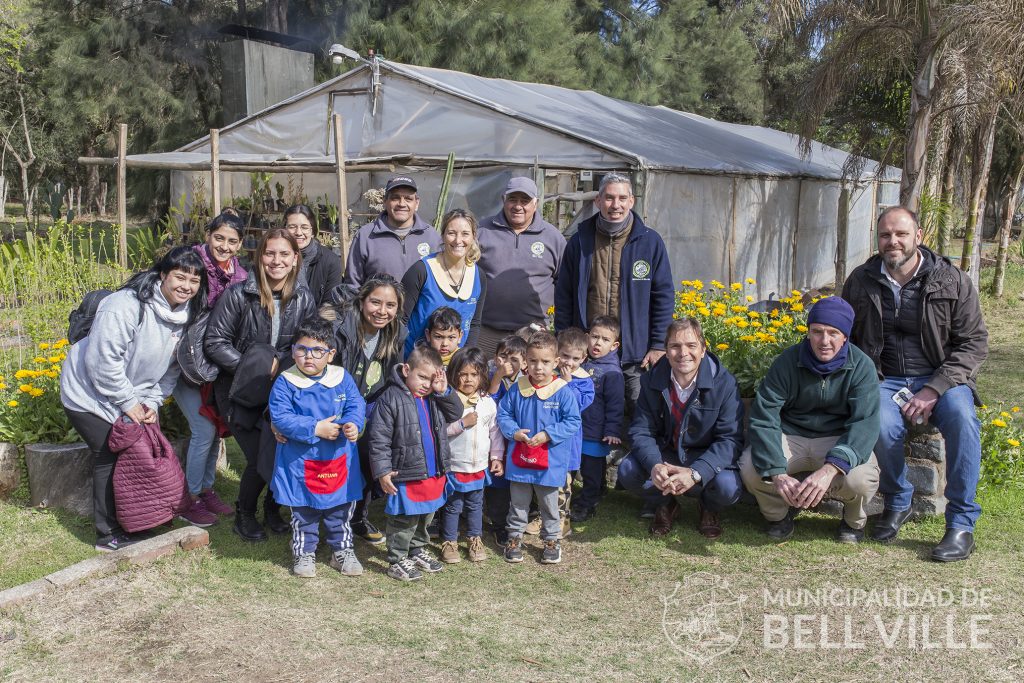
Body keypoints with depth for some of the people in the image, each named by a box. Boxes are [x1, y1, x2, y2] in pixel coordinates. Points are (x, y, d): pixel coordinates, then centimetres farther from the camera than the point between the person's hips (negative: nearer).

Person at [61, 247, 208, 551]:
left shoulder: (185, 315, -3)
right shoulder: (127, 305, -28)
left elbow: (170, 369, 4)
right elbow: (103, 361, -28)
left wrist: (152, 402, -7)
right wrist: (129, 403, -21)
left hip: (133, 398, 7)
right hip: (90, 394, -7)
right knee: (110, 458, -6)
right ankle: (109, 535, 7)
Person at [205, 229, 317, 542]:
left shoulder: (303, 298, -2)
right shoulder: (238, 294, -13)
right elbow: (215, 342, -11)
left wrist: (282, 364, -13)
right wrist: (250, 368, -19)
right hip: (242, 392, -3)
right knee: (260, 458, -11)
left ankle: (273, 506, 19)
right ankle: (244, 514, 19)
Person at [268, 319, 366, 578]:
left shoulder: (342, 378, -3)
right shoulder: (286, 383, -13)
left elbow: (356, 404, -1)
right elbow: (280, 418, -19)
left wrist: (353, 424, -23)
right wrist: (315, 429, -24)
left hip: (339, 459, 3)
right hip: (300, 461, -2)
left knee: (341, 509, 16)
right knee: (303, 512, 13)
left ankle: (342, 550, 33)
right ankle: (304, 552, 30)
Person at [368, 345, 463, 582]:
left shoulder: (435, 398, 7)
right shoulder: (391, 399, -15)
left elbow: (456, 414, 8)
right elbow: (379, 439, -15)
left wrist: (444, 391, -6)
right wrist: (383, 471, -18)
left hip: (434, 474, 7)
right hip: (406, 476, -7)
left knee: (425, 517, 22)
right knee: (403, 521, 2)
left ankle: (418, 551, 40)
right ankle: (397, 561, 16)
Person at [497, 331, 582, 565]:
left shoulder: (564, 392, -11)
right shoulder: (517, 389, -3)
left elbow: (573, 421, -10)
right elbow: (503, 414, 5)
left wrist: (547, 435, -19)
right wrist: (514, 432, -13)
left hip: (550, 462, -2)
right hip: (519, 459, 2)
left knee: (549, 505, 14)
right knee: (518, 503, 15)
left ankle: (552, 540, 30)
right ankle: (514, 537, 30)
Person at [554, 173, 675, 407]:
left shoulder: (650, 242, 2)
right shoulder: (579, 242, 5)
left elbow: (664, 295, 3)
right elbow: (563, 296, 9)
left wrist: (659, 345, -3)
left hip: (636, 354, -1)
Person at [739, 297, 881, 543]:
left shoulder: (861, 366, -13)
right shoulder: (788, 361, -12)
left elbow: (865, 422, -24)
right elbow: (763, 419, -18)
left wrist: (830, 469, -42)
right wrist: (776, 473, -33)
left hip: (839, 440, -1)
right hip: (791, 437, 1)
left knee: (859, 479, -33)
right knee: (750, 467, -28)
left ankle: (854, 519, 6)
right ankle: (779, 513, 8)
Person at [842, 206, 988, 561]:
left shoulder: (953, 281, -1)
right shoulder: (861, 282, 5)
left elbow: (974, 343, -3)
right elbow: (844, 338, 13)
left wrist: (934, 390, -16)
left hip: (940, 379, 0)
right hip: (885, 380, 1)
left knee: (961, 416, -33)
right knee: (882, 425, -32)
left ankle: (962, 523, -19)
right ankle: (898, 501, -2)